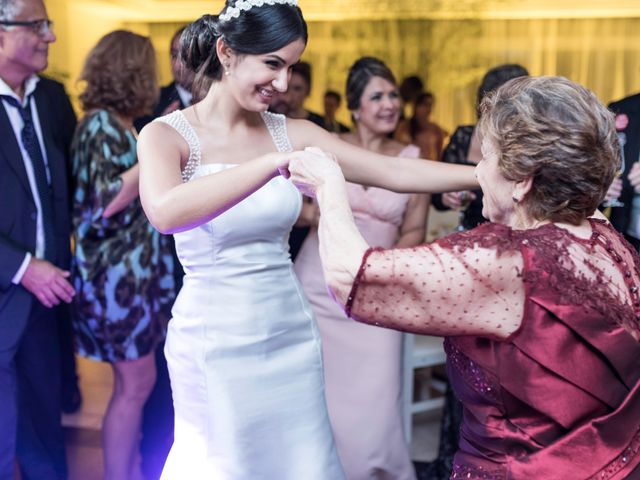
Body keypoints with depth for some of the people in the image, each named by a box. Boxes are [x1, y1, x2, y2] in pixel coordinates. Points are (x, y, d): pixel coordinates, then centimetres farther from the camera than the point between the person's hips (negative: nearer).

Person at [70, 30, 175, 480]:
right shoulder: (101, 124, -13)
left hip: (134, 270, 9)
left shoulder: (118, 124, 14)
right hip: (118, 273, -9)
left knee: (134, 381, 15)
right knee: (136, 382, -2)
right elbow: (107, 201, -22)